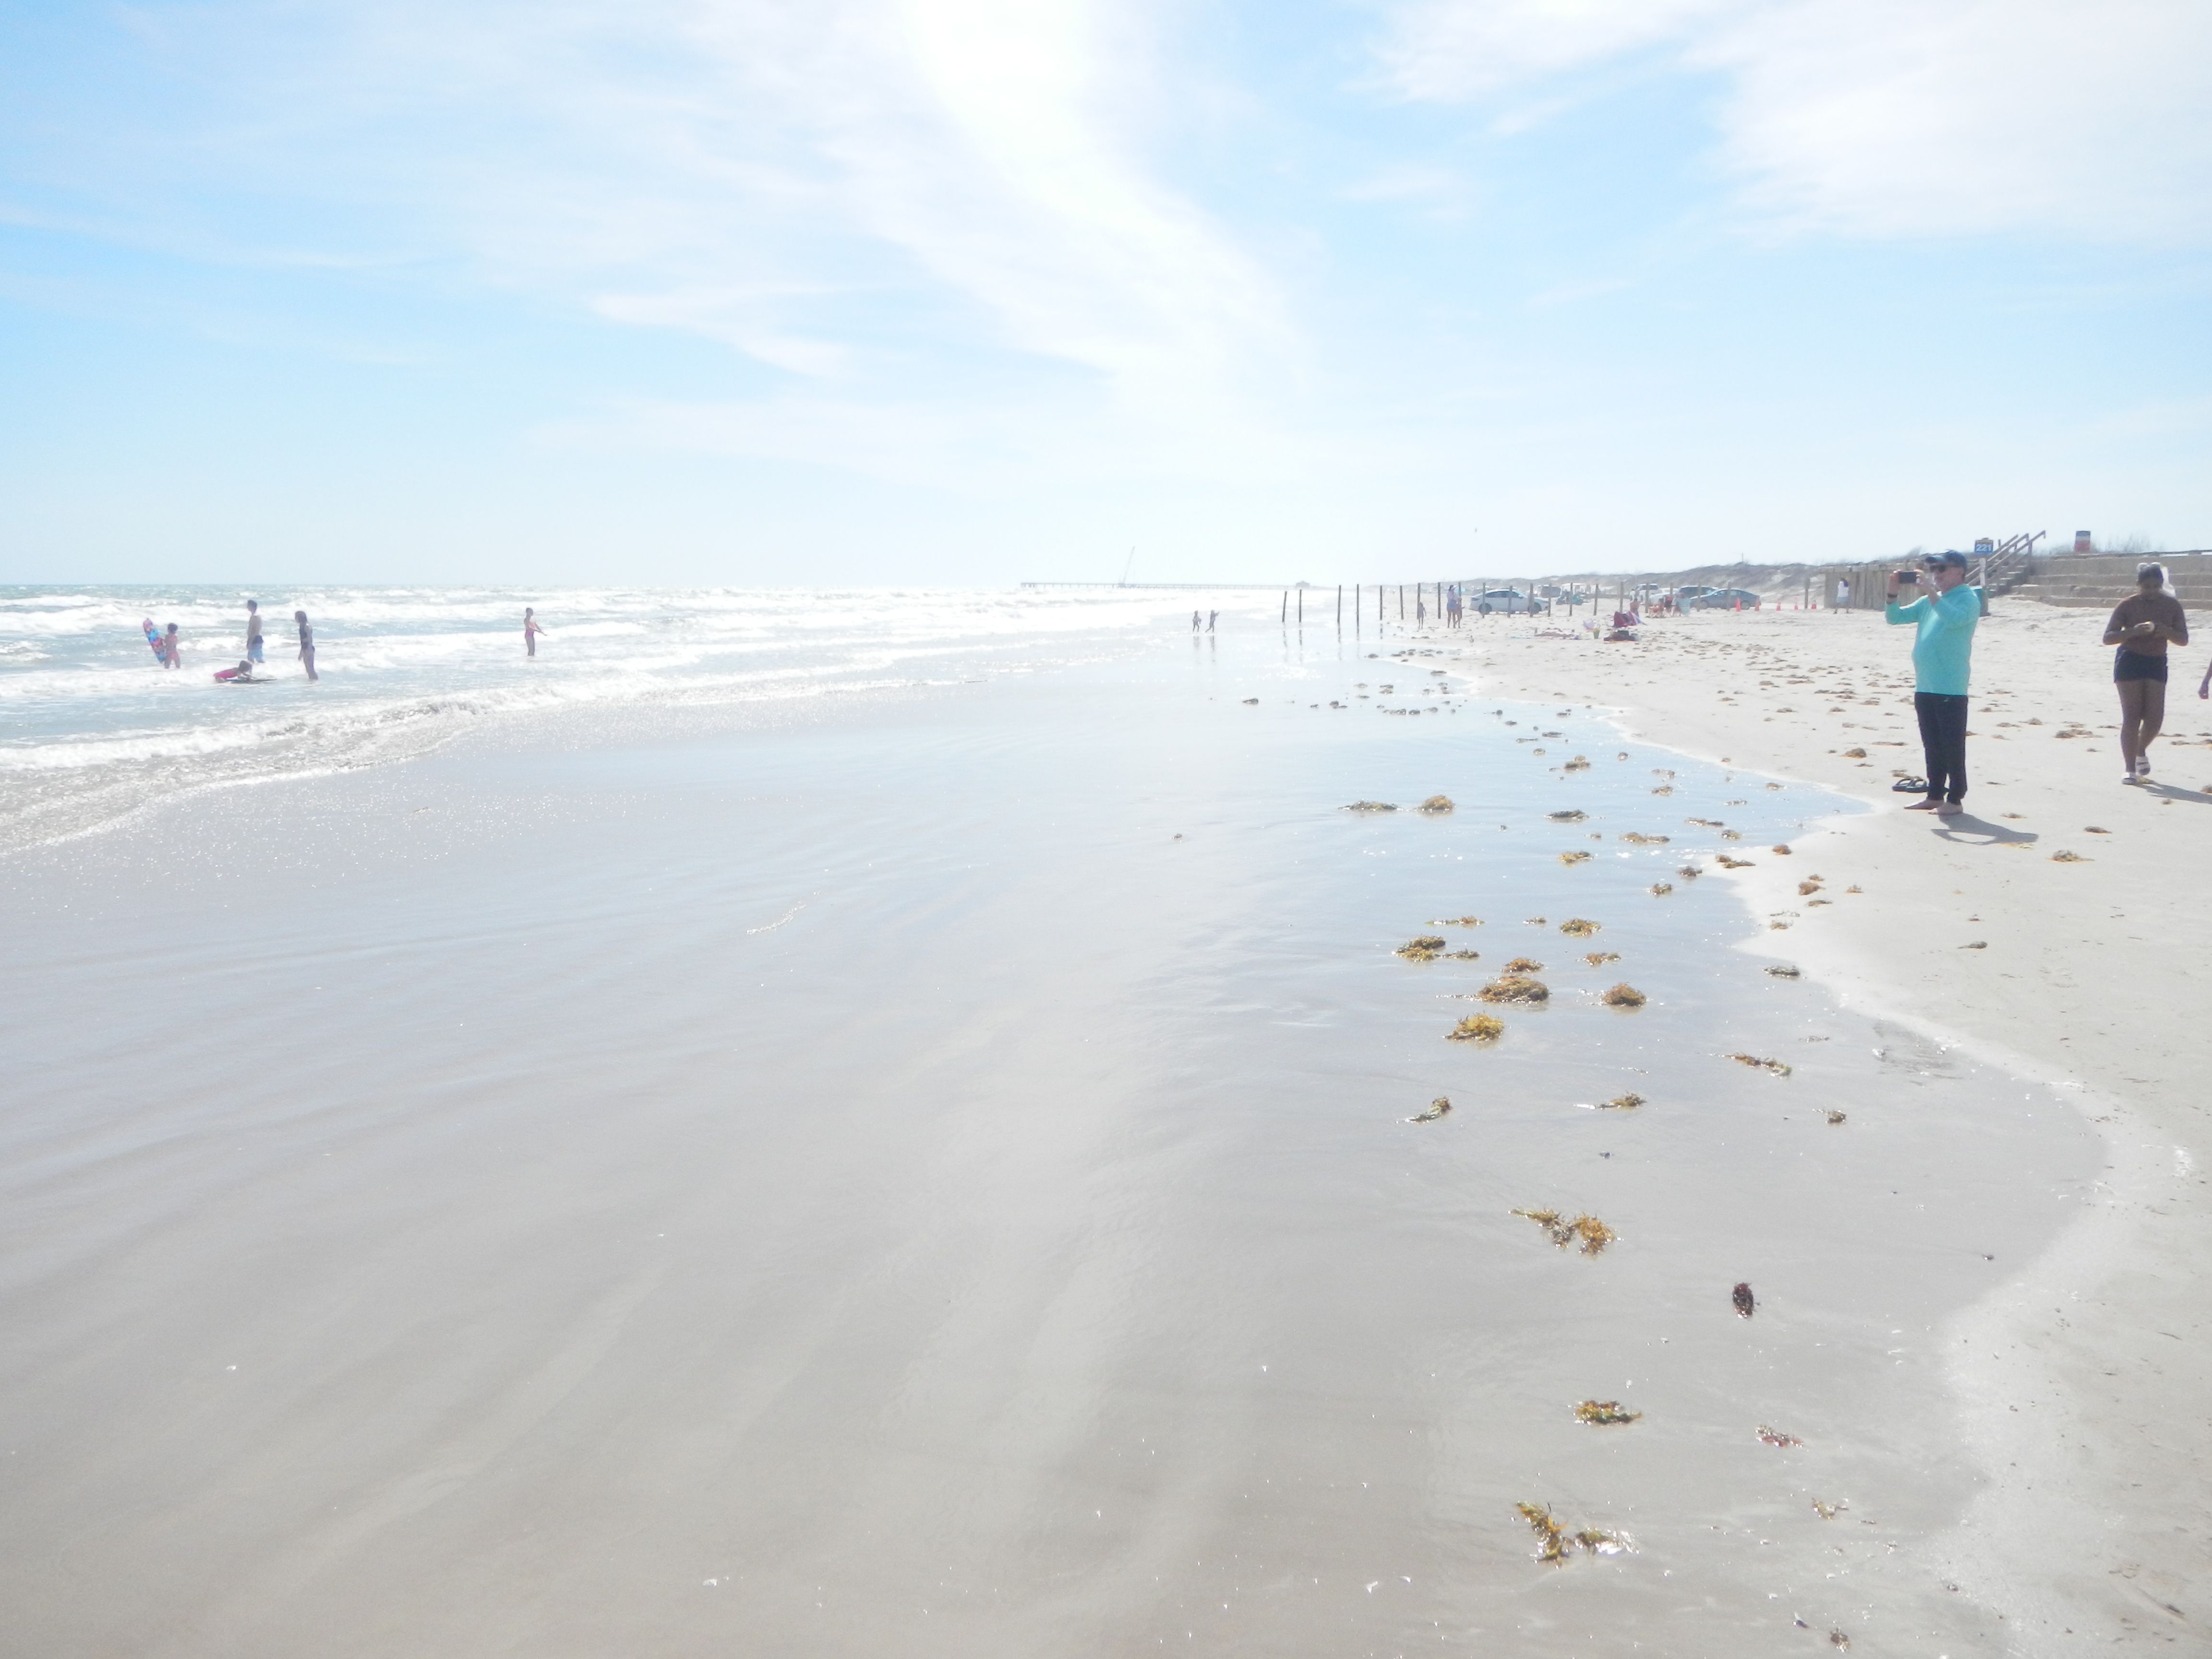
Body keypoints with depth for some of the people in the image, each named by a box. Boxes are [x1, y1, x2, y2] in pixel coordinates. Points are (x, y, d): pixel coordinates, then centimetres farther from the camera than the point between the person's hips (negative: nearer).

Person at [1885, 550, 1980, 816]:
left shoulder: (1968, 598, -6)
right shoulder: (1929, 601, 17)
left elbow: (1955, 619, -26)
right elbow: (1895, 618, 18)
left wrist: (1930, 592, -27)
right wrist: (1894, 592, 2)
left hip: (1951, 689, -8)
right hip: (1924, 687, 8)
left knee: (1953, 745, -4)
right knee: (1932, 745, 12)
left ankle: (1955, 799, 0)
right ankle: (1935, 796, 19)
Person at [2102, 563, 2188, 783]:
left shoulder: (2172, 606, 3)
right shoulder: (2127, 605, -6)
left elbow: (2183, 640, 4)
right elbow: (2108, 637, -9)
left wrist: (2166, 631, -17)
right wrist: (2134, 631, -26)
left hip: (2157, 663, 3)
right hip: (2129, 661, -3)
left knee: (2155, 717, -3)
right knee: (2132, 717, -7)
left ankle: (2141, 751, 28)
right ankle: (2130, 769, -1)